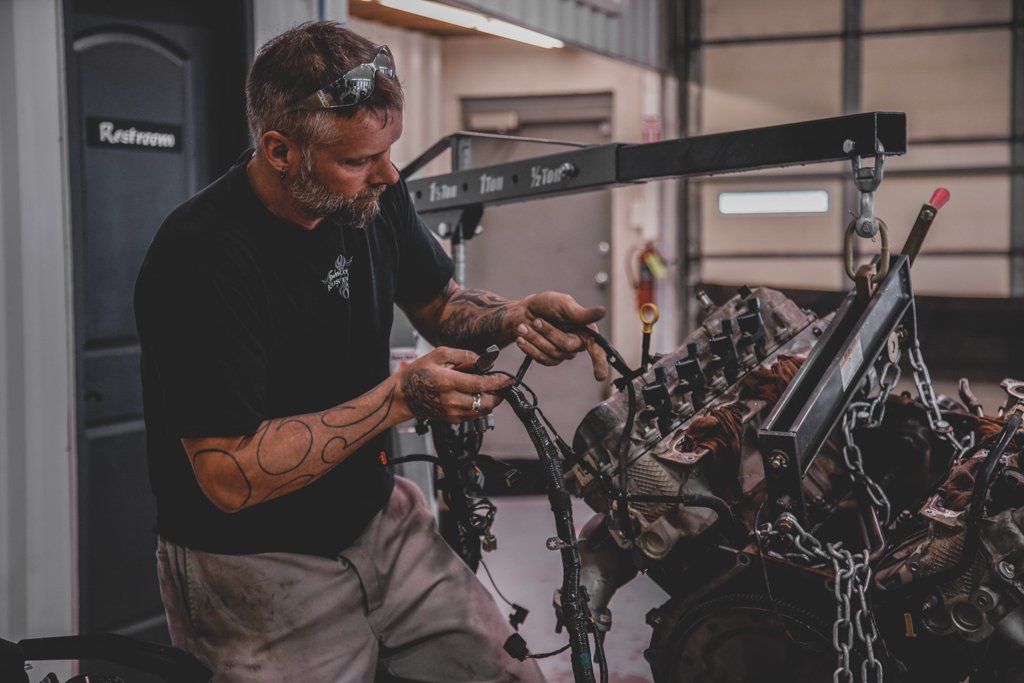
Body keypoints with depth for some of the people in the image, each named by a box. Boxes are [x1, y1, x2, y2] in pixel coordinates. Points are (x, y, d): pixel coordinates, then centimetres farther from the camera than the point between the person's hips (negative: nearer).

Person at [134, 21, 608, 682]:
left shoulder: (373, 194, -4)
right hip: (257, 569, -6)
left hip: (377, 521, 6)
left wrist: (518, 317, -10)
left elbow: (441, 305, 12)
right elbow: (231, 478, -26)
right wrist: (401, 397, -27)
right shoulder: (201, 256, -25)